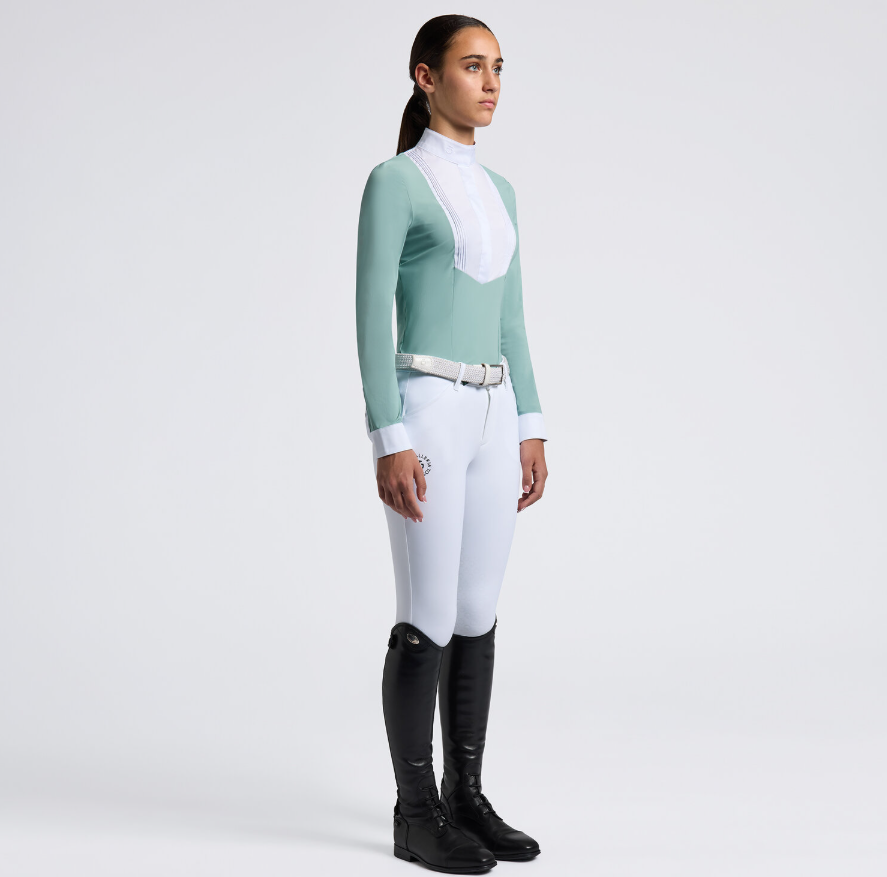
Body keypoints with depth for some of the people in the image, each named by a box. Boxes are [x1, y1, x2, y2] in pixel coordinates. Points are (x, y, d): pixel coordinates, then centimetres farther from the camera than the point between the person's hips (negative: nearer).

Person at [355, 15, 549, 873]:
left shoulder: (495, 191, 16)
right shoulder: (392, 181, -7)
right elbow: (372, 317, -12)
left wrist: (529, 429, 13)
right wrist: (391, 441, -18)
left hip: (490, 416, 7)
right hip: (426, 413, -7)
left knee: (477, 615, 10)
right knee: (429, 622, -3)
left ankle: (465, 798, 21)